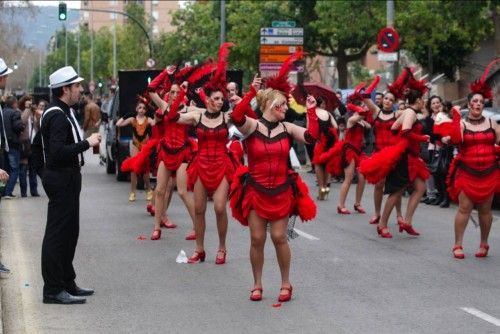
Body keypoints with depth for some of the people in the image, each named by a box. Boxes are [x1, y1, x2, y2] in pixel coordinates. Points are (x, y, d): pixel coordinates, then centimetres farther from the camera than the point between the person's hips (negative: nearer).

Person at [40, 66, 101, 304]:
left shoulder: (64, 112, 14)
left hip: (67, 177, 11)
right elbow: (58, 151, -28)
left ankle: (67, 282, 27)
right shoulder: (57, 116, -19)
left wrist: (87, 142, 8)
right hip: (61, 178, -11)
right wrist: (87, 143, -23)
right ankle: (53, 290, -3)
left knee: (69, 231, 17)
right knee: (58, 233, -7)